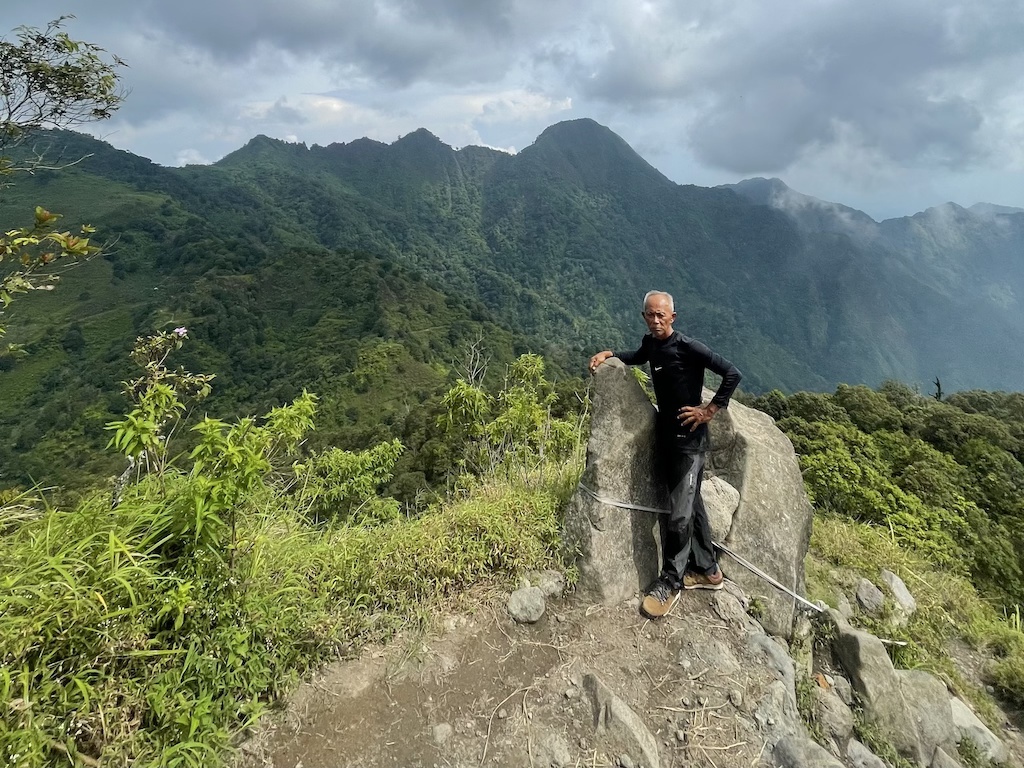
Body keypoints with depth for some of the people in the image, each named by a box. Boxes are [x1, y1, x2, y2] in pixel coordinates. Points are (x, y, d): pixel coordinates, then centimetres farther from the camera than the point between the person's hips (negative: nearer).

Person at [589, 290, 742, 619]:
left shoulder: (688, 347, -16)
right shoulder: (650, 343, 6)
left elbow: (732, 373, -19)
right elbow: (639, 357, 30)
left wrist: (709, 410, -17)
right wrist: (608, 354, 14)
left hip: (690, 438, -7)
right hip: (664, 435, 8)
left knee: (679, 513, -7)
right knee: (691, 504, 16)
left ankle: (670, 581, 8)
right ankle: (707, 570, 30)